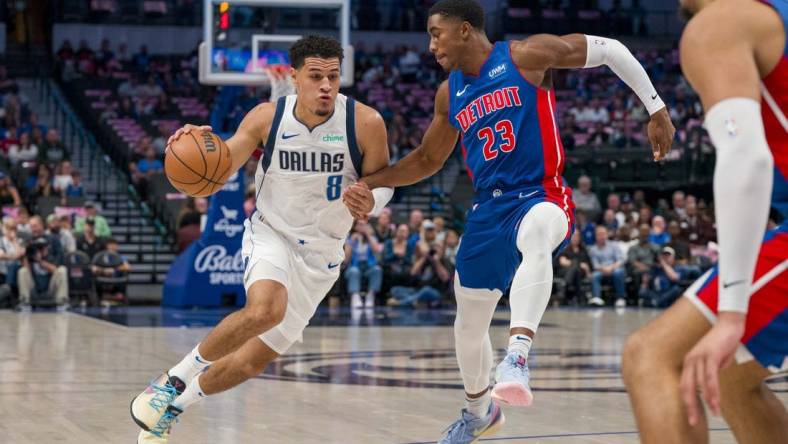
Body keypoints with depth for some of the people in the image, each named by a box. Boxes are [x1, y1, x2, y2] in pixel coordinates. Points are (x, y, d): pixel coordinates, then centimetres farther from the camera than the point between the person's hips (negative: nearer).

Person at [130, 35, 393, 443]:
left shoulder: (366, 123, -17)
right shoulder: (267, 117, -14)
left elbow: (383, 184, -4)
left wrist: (370, 202, -28)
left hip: (320, 255, 2)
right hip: (270, 233, -2)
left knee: (252, 361, 5)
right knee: (266, 309, -35)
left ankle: (173, 405, 31)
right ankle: (175, 378, -15)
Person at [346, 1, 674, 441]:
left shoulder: (525, 57, -8)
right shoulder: (450, 94, 10)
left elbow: (609, 49, -3)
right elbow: (428, 160, 22)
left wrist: (656, 108, -6)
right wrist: (370, 182, 9)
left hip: (541, 196, -6)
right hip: (488, 209, 7)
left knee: (535, 237, -44)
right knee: (469, 325, 14)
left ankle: (517, 358, -53)